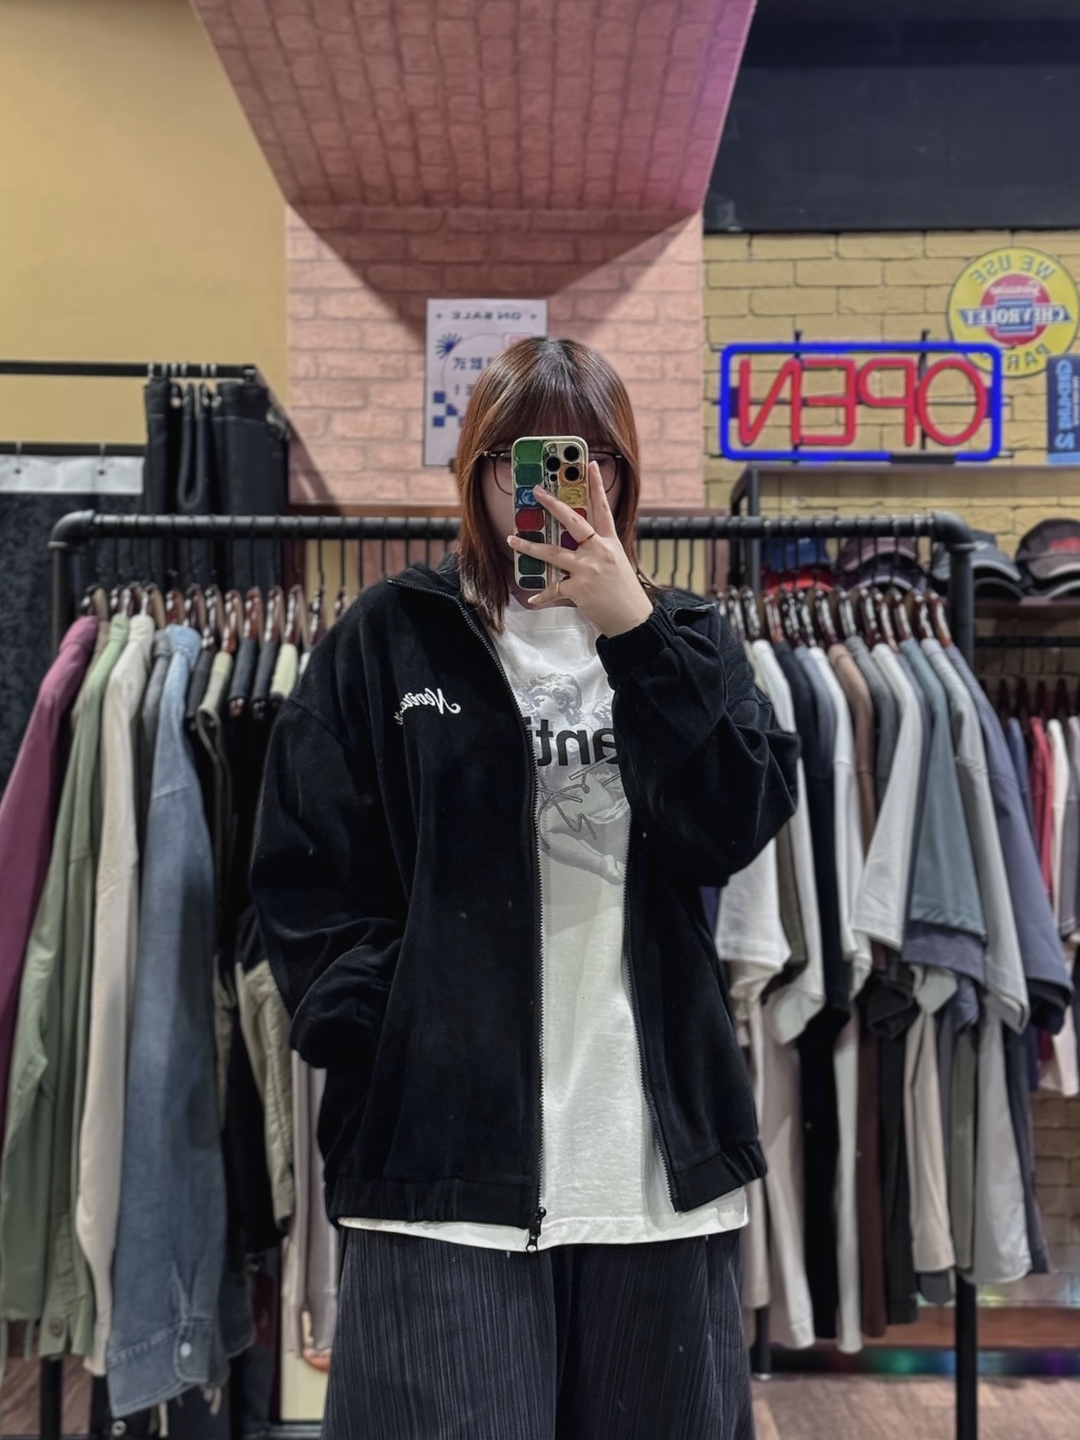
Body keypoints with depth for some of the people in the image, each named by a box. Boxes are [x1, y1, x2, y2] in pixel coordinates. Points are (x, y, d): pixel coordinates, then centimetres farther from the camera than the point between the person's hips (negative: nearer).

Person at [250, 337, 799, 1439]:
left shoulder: (683, 643, 11)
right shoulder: (391, 637, 5)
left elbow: (736, 829, -6)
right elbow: (304, 873, 3)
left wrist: (634, 632, -12)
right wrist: (375, 1037, -8)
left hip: (657, 1152, 3)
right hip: (444, 1149, -2)